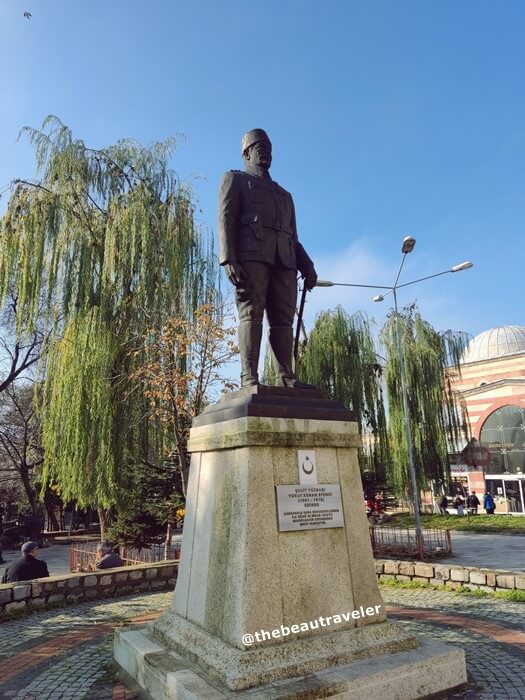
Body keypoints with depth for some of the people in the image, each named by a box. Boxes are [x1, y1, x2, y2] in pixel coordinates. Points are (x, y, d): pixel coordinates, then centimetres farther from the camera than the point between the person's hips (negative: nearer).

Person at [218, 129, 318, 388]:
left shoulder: (285, 194, 36)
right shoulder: (235, 179, 20)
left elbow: (293, 237, 27)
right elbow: (226, 219, 4)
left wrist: (307, 266, 9)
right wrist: (229, 259, -13)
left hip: (284, 259, 5)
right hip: (250, 253, -5)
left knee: (283, 318, -7)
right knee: (251, 313, -16)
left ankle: (285, 377, -11)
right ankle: (249, 378, -22)